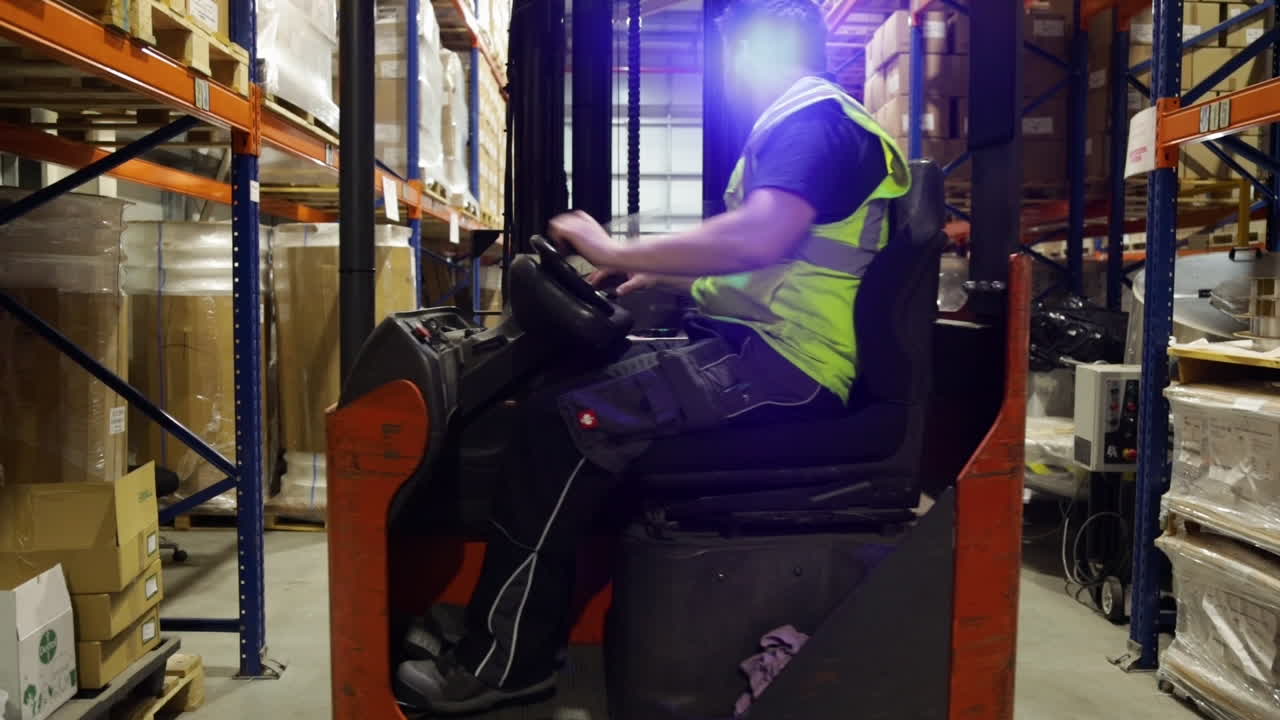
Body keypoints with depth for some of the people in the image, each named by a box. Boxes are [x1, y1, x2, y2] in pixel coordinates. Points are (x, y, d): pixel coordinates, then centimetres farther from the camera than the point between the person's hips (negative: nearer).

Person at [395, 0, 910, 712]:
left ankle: (504, 660, -8)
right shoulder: (803, 125, 23)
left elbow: (759, 236, -28)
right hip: (774, 354, 11)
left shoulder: (815, 120, -10)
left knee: (563, 421, -19)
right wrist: (659, 275, 20)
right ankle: (522, 624, 10)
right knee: (577, 387, 9)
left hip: (779, 364, -11)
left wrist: (617, 250, -19)